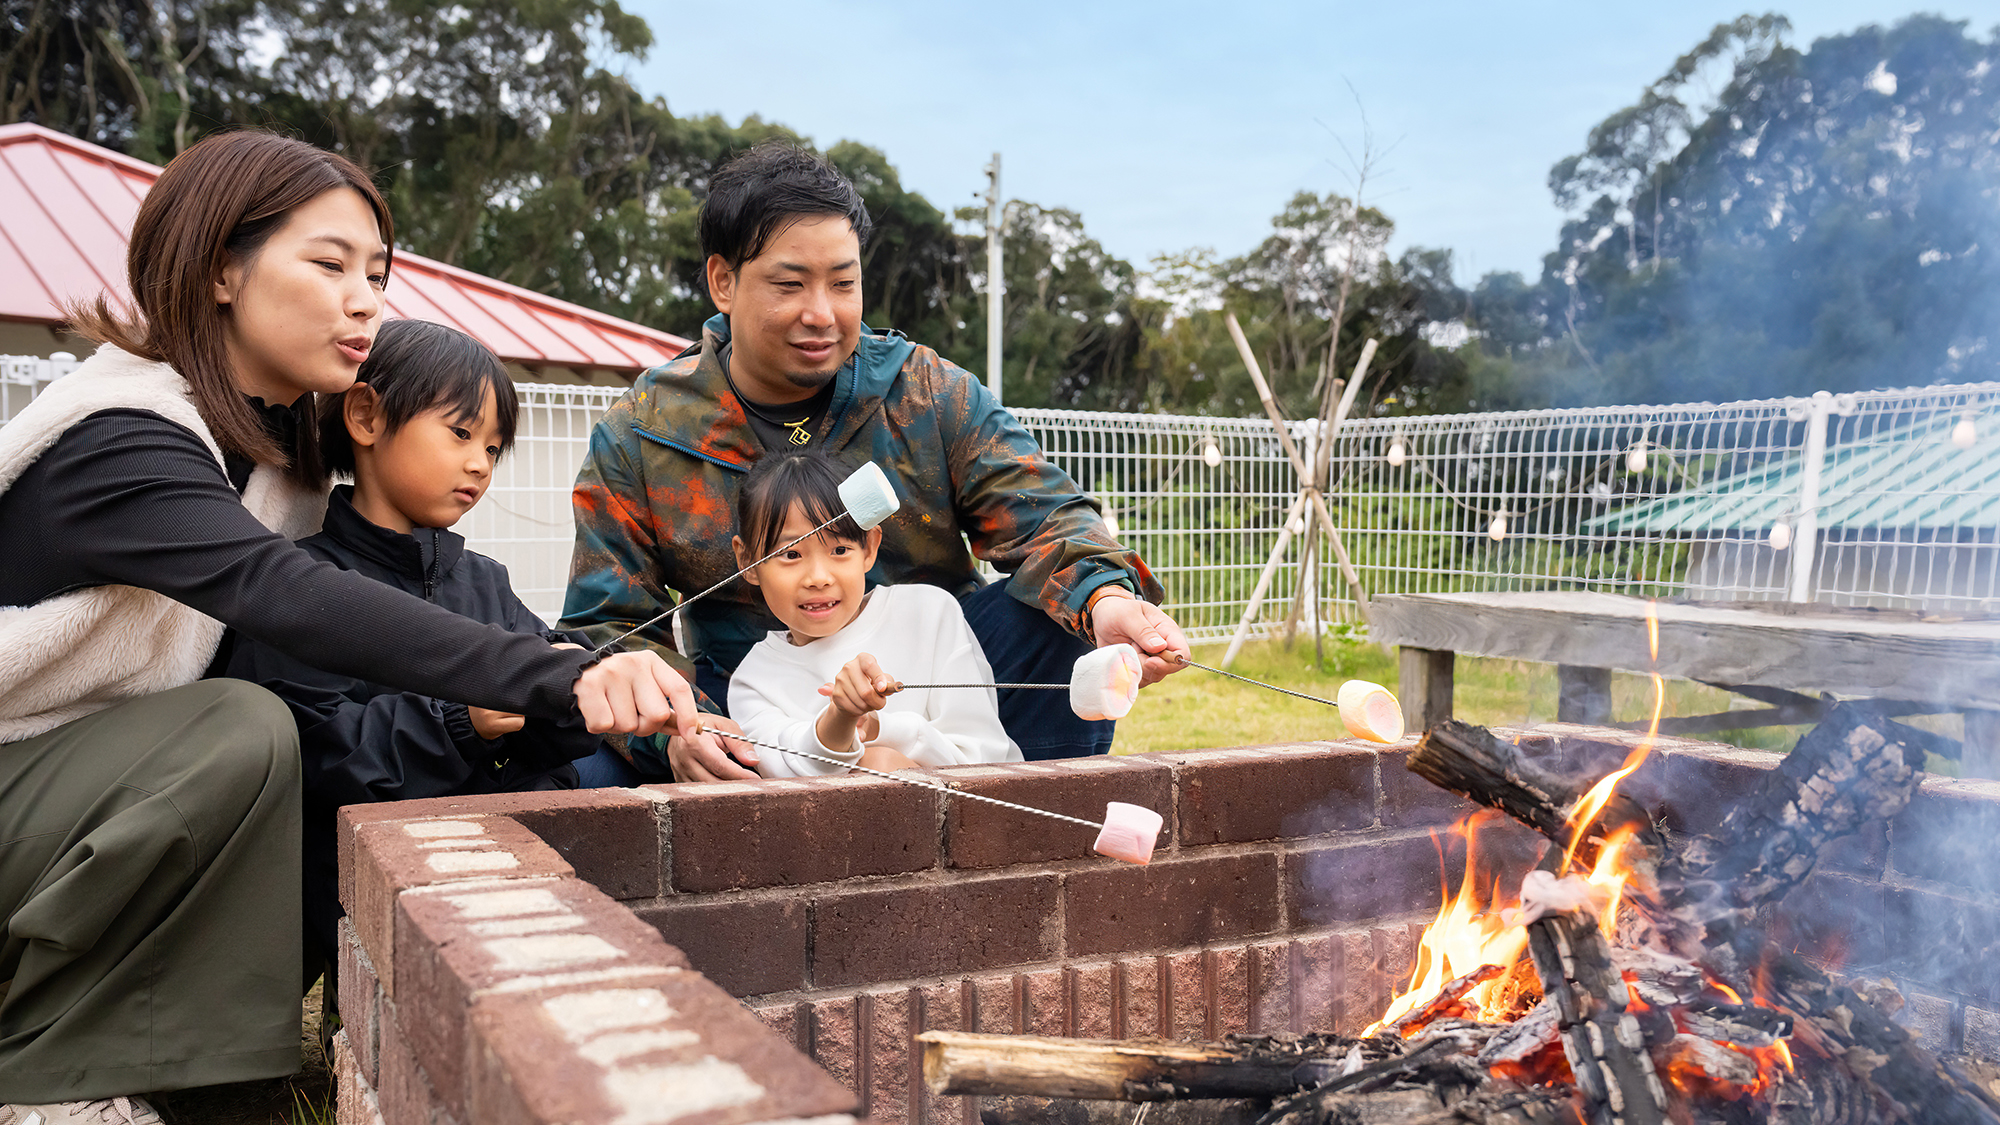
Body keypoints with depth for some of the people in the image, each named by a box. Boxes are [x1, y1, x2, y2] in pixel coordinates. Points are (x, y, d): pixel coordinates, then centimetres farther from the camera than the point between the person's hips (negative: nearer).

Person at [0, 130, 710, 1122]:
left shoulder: (283, 445, 4)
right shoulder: (117, 441, -25)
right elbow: (288, 597, -43)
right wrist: (562, 678, -55)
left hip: (109, 796, 8)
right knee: (239, 731, -31)